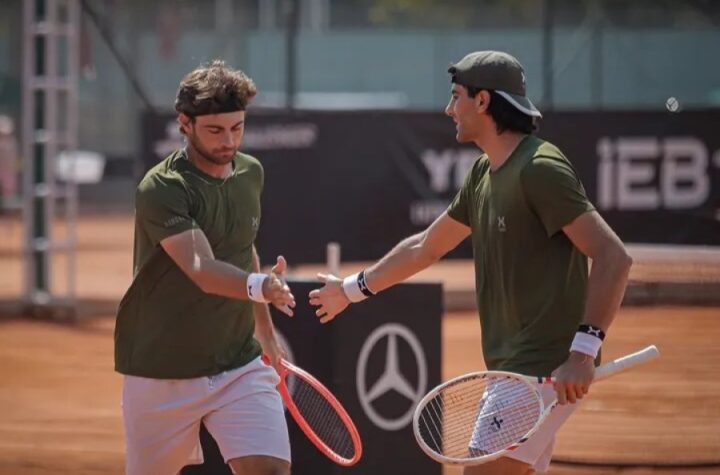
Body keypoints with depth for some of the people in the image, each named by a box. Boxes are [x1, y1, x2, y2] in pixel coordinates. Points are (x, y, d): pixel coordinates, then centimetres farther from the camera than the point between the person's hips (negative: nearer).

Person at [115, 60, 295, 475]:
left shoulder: (251, 173, 4)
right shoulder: (161, 189, -18)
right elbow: (201, 270, -33)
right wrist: (259, 286, -51)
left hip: (241, 364, 4)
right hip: (163, 374, -4)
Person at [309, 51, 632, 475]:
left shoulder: (540, 170, -15)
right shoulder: (484, 174, 14)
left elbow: (614, 257, -22)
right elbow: (426, 248, 30)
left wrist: (584, 349, -30)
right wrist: (353, 289, 38)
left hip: (545, 371, -10)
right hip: (513, 368, 10)